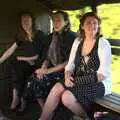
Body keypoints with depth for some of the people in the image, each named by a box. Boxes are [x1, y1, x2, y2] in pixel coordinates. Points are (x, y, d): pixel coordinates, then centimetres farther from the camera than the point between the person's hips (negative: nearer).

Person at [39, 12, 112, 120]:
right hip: (79, 81, 5)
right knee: (57, 88, -21)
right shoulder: (78, 41, 8)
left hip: (99, 84, -5)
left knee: (67, 97, -25)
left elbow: (103, 74, -17)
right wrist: (68, 76, -15)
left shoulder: (103, 43, -10)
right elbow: (71, 64, 8)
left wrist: (76, 80, -20)